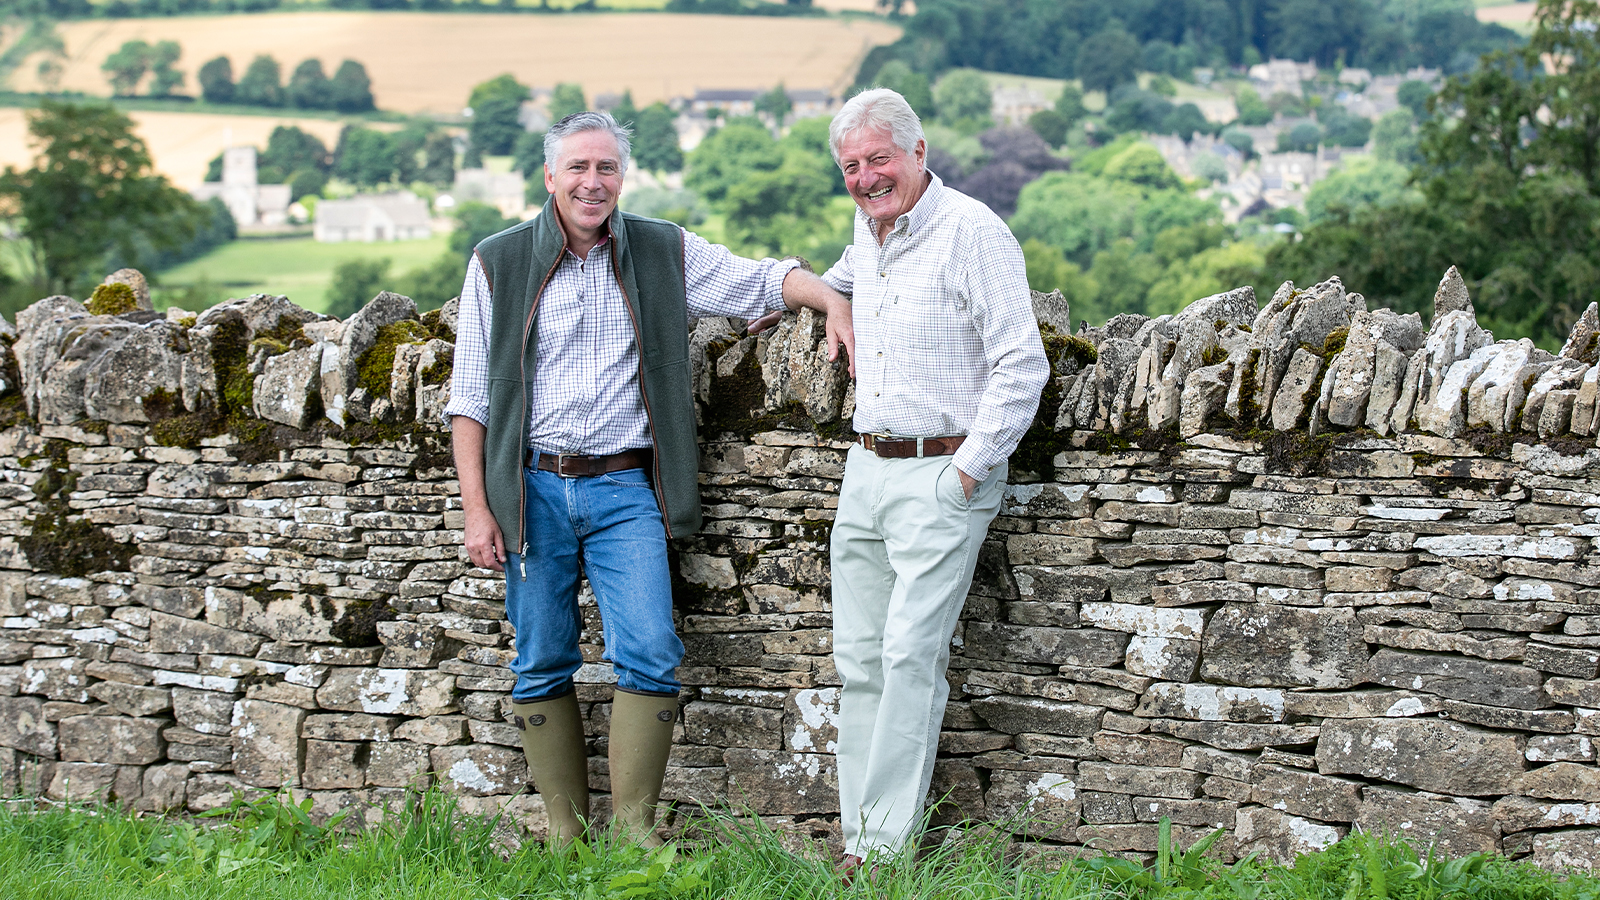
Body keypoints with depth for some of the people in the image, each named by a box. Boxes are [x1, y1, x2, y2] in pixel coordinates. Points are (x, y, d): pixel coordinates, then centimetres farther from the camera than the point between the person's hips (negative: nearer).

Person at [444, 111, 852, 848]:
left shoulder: (666, 253, 6)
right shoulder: (499, 262, 3)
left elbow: (763, 279, 11)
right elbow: (470, 395, 4)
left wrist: (832, 298, -10)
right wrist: (476, 506, -2)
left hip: (625, 489, 0)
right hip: (534, 488, 0)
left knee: (649, 653, -11)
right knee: (542, 665, 5)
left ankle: (633, 823, 0)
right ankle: (564, 829, 16)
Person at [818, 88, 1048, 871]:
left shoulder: (972, 231, -12)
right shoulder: (867, 229, 12)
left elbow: (1022, 365, -14)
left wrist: (970, 470, -14)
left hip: (942, 474, -8)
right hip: (866, 468, 8)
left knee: (910, 655, -11)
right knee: (859, 659, 6)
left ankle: (889, 847, -7)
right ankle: (858, 841, 12)